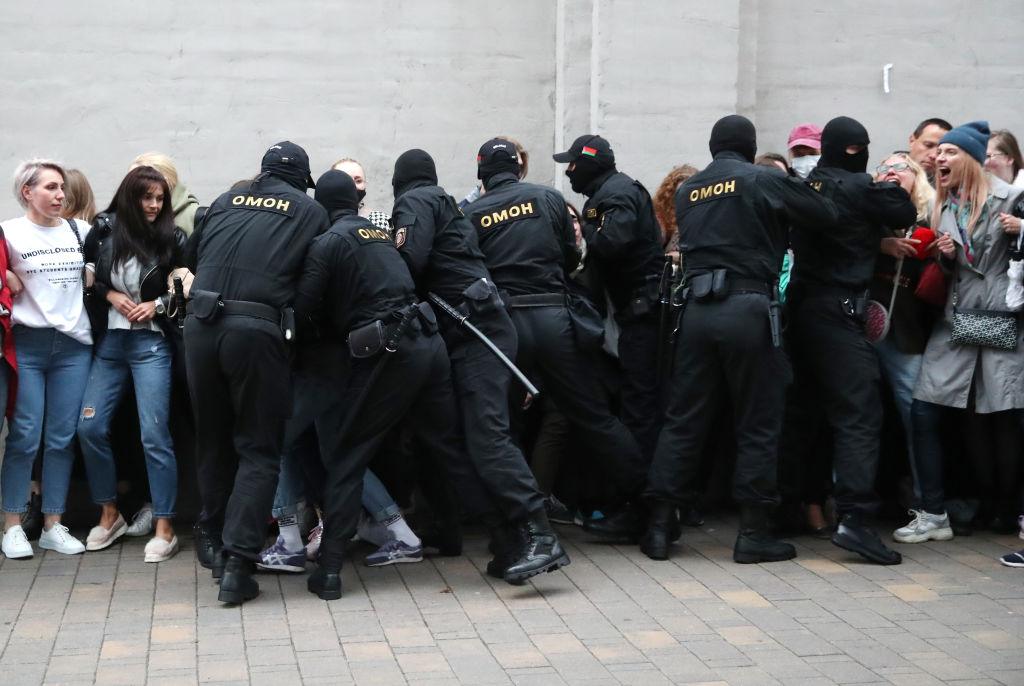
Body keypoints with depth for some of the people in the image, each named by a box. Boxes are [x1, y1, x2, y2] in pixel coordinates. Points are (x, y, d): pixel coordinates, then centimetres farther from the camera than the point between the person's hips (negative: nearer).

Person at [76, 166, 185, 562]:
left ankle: (164, 528, 1)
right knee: (90, 427, 1)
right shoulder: (103, 232, 1)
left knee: (154, 434, -7)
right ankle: (110, 515, 19)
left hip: (151, 344, -3)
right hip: (109, 341, 3)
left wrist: (158, 304, -9)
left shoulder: (172, 239, -4)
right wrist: (110, 295, -5)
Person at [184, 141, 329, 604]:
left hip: (201, 323, 4)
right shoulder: (311, 211, 9)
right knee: (259, 449, 5)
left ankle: (214, 538, 36)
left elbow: (190, 257, 25)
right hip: (257, 329, -4)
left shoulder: (225, 202, 18)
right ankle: (237, 563, -4)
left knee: (212, 439, 20)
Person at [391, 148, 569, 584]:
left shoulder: (414, 202, 1)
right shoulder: (446, 204, 28)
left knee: (487, 436, -18)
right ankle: (511, 548, 4)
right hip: (477, 332, 9)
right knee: (483, 437, 6)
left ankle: (539, 536, -26)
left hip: (474, 331, -9)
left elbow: (411, 261, -15)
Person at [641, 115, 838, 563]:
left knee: (683, 420, 9)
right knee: (757, 423, 4)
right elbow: (827, 215, 0)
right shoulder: (764, 181, -1)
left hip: (697, 308, 5)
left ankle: (660, 525, 10)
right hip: (747, 306, -5)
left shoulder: (687, 191, 15)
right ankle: (752, 532, 6)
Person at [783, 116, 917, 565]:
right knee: (859, 414, -8)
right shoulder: (861, 188, -11)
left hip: (801, 306, 8)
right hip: (837, 310, -8)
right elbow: (906, 216, 0)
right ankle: (853, 518, -16)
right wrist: (894, 185, 19)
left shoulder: (806, 186, 9)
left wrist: (878, 238, 14)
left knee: (798, 409, 17)